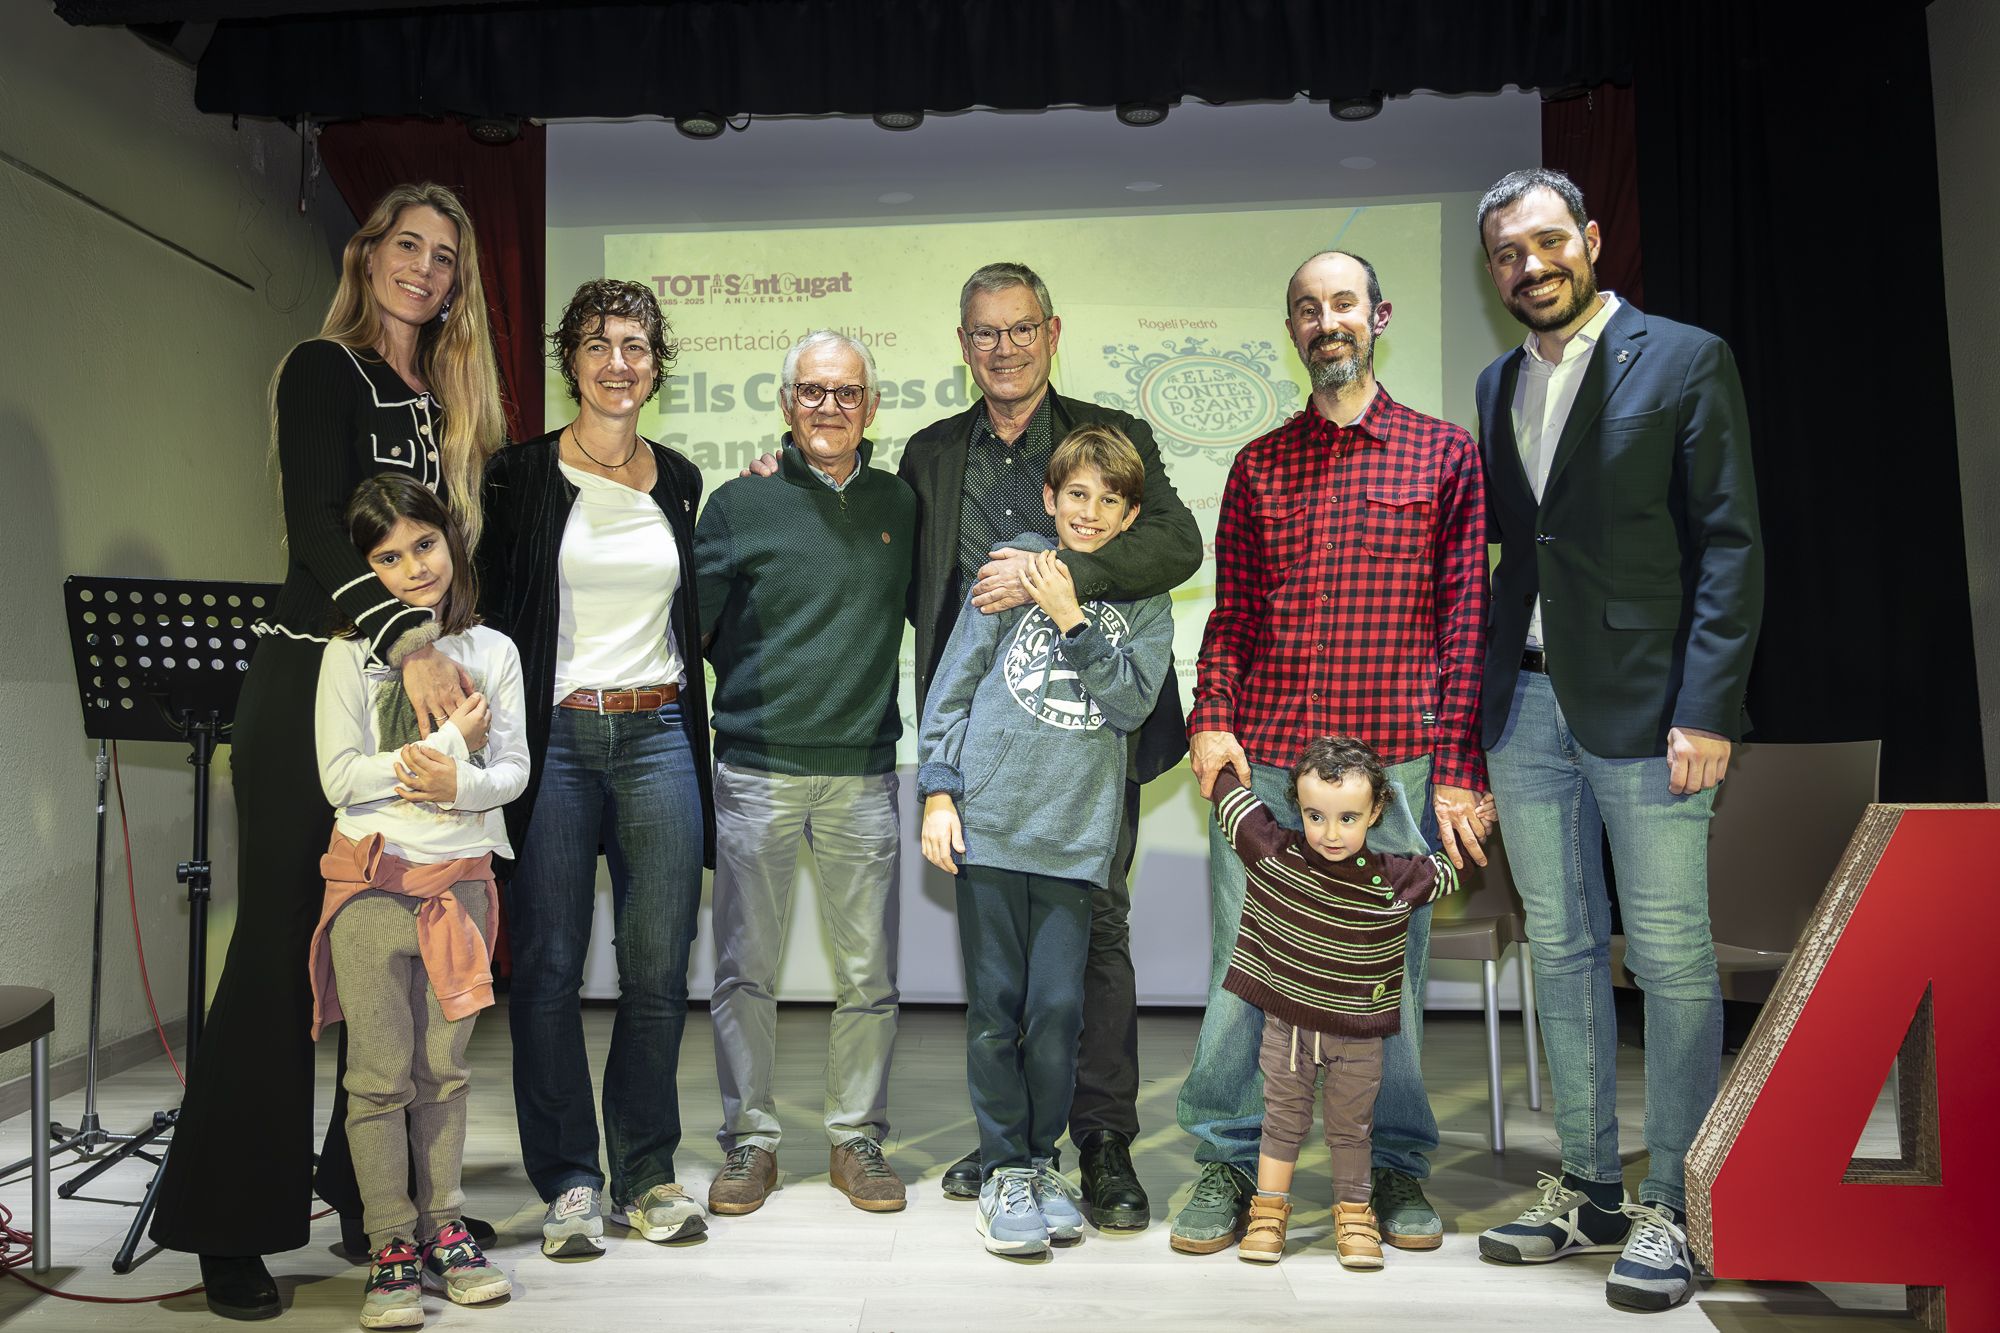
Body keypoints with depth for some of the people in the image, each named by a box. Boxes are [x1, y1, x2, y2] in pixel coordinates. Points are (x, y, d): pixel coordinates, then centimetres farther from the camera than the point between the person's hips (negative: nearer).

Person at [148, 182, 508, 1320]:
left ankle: (376, 1197, 17)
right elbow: (318, 527, -16)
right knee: (281, 945, -1)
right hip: (312, 686, -5)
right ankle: (229, 1229, 10)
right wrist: (408, 642, -27)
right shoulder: (324, 372, -1)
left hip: (413, 695, 6)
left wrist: (445, 657, 5)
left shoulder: (444, 403, 18)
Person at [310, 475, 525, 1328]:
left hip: (461, 880, 2)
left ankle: (444, 1229, 22)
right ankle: (391, 1247, 13)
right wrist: (451, 741, -13)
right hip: (373, 881, -2)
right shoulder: (352, 652, -3)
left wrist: (460, 785, -18)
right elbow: (341, 777, -11)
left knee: (444, 1070, 10)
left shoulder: (492, 651, 5)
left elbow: (513, 770, 2)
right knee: (379, 1075, 2)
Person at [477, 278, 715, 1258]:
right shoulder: (519, 476, 3)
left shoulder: (679, 480, 13)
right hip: (553, 737, -2)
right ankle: (569, 1183, 15)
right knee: (548, 965, 1)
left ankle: (646, 1174, 18)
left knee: (658, 965, 3)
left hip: (657, 736, 3)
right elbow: (491, 609, 2)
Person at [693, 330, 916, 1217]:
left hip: (863, 772, 2)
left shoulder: (900, 507, 9)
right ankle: (750, 1141, 21)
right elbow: (692, 623, 4)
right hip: (756, 769, -1)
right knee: (746, 968, 6)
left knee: (868, 971, 6)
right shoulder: (740, 504, 2)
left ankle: (857, 1140, 21)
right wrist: (753, 690, -2)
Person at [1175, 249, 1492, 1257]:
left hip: (1396, 759, -1)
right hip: (1262, 758, 2)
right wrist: (1211, 720, -4)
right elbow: (1231, 614, 13)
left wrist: (1458, 767, -4)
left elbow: (1466, 619, 3)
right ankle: (1228, 1163, 20)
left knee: (1391, 966, 6)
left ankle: (1399, 1166, 26)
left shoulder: (1445, 454, 8)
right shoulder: (1258, 465, 14)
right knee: (1240, 959, 3)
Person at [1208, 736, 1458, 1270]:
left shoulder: (1394, 878, -11)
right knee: (1283, 1121, 12)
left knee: (1351, 1127, 13)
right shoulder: (1272, 853, -14)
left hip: (1358, 1035, 0)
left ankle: (1354, 1217, 29)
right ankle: (1268, 1212, 25)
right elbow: (1227, 788, -5)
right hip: (1286, 1024, 0)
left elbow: (1448, 870, 11)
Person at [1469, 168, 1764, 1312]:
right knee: (1563, 952, 11)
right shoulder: (1499, 385, 15)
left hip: (1643, 705, -5)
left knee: (1672, 961, 1)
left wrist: (1707, 709, -15)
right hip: (1525, 704, 6)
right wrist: (1479, 693, 5)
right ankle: (1590, 1193, 24)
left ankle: (1670, 1212, 14)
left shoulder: (1686, 360, -1)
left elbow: (1731, 547, -7)